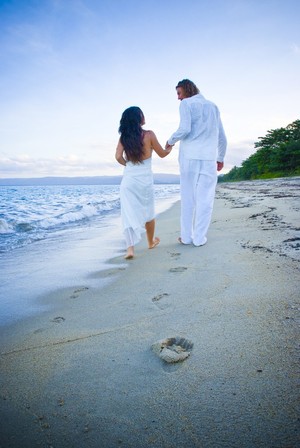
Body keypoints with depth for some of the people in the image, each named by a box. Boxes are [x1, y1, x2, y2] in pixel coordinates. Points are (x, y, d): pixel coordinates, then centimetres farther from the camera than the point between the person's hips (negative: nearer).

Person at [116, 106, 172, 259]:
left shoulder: (124, 137, 1)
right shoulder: (149, 135, -5)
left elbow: (118, 157, -8)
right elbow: (162, 154, 4)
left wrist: (128, 165, 12)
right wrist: (170, 147, 26)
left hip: (128, 179, 1)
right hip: (145, 180, -1)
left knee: (129, 214, -1)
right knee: (148, 213, 17)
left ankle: (130, 248, -14)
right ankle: (151, 242, 36)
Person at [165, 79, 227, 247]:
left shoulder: (187, 104, 4)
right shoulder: (213, 106, 19)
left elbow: (184, 129, -11)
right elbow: (222, 137, 20)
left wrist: (171, 141, 6)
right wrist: (221, 158, 29)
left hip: (189, 156, -3)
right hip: (209, 157, 3)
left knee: (188, 197, 4)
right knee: (205, 198, 2)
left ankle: (186, 236, 6)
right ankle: (199, 237, 2)